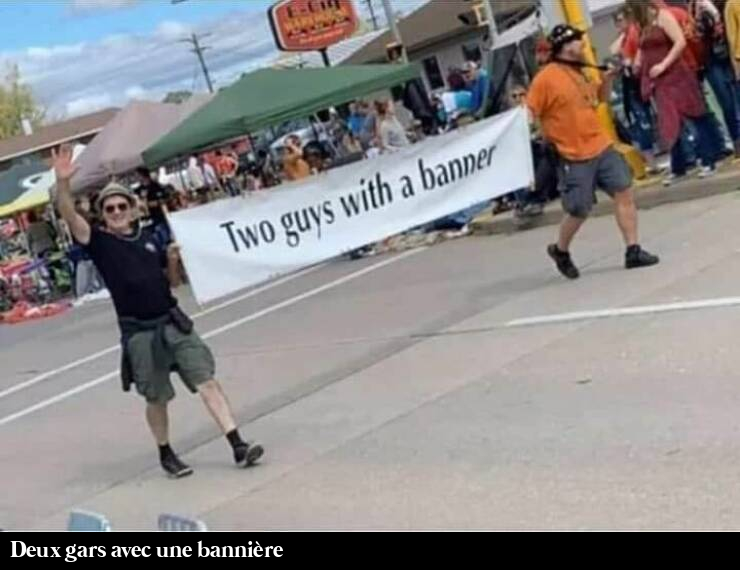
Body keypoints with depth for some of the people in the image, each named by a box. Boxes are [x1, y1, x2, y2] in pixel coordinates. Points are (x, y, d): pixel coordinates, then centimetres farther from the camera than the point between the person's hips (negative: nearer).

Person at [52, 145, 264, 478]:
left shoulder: (149, 238, 11)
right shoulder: (100, 242, -1)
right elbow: (70, 217, -18)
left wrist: (173, 261, -2)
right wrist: (63, 182, -33)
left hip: (172, 322, 3)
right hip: (138, 332, -3)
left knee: (207, 381, -6)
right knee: (157, 398, 7)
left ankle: (238, 447, -7)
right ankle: (166, 456, 28)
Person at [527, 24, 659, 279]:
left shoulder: (580, 72, 10)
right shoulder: (546, 78, -13)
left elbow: (600, 97, 25)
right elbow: (529, 115, -13)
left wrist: (609, 77, 8)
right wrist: (546, 139, -17)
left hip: (602, 147, 7)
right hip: (575, 157, -7)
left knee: (624, 192, 0)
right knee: (579, 211, 1)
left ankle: (633, 252, 5)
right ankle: (560, 251, 28)